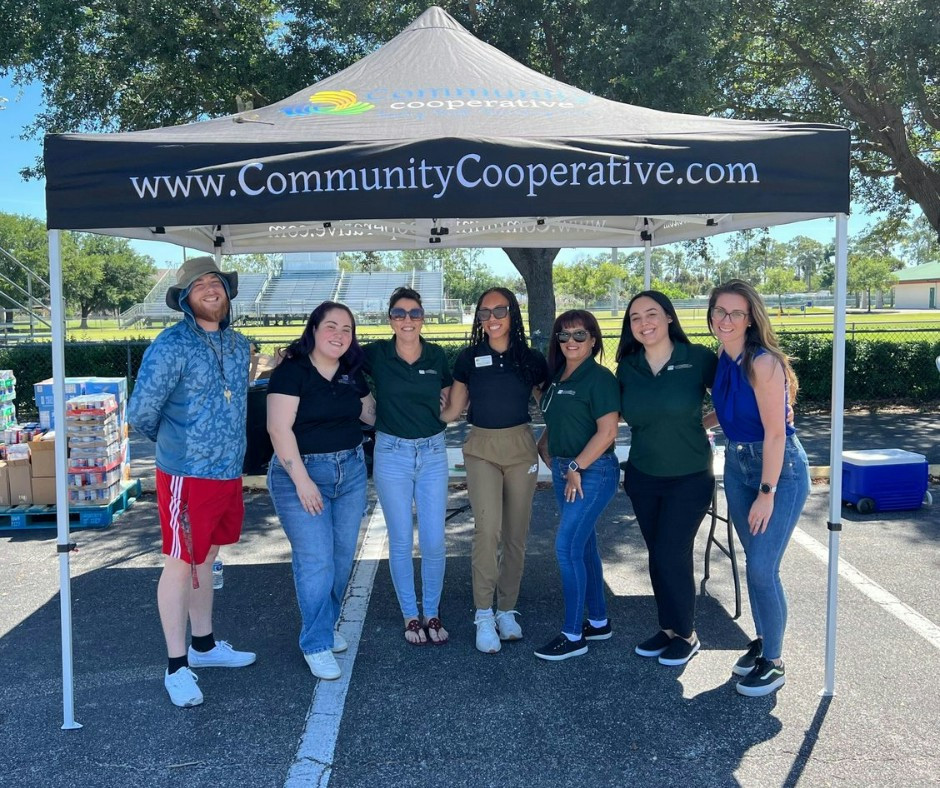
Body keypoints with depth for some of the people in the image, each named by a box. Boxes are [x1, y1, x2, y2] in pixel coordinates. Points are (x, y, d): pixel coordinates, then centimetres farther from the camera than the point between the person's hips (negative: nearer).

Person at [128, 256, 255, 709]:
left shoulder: (238, 344, 8)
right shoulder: (172, 345, -15)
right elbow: (140, 414, -11)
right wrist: (174, 441, 5)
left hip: (229, 473, 7)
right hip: (188, 476, -7)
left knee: (205, 559, 19)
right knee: (181, 564, 4)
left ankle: (204, 645, 34)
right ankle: (176, 666, 17)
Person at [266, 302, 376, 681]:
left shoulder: (352, 373, 9)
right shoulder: (292, 370, -10)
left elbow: (371, 413, 23)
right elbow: (279, 427, -16)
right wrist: (302, 479, -20)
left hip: (351, 471, 6)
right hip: (301, 472, -6)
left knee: (342, 557, 10)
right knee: (315, 561, -7)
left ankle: (325, 626, 30)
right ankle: (317, 645, 7)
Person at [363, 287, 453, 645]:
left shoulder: (437, 356, 0)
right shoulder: (376, 355, -6)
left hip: (433, 453, 2)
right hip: (392, 454, -1)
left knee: (434, 542, 3)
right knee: (401, 541, 7)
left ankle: (432, 612, 23)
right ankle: (410, 615, 23)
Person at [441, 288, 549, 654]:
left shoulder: (531, 359, 1)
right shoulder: (469, 358, 1)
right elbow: (452, 410, 5)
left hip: (521, 448, 2)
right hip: (481, 448, -1)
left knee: (515, 535, 7)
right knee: (488, 530, -16)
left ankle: (507, 610, 22)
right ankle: (484, 615, -4)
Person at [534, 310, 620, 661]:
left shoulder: (599, 378, -13)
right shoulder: (557, 377, 11)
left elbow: (607, 432, -19)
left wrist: (576, 467, -16)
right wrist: (545, 451, 6)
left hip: (592, 472, -8)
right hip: (564, 471, 8)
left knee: (566, 547, -10)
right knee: (583, 546, 15)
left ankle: (573, 636, 1)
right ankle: (598, 622, 28)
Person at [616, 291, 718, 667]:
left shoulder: (698, 358, -12)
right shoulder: (627, 367, -1)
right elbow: (624, 417, 8)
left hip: (689, 477, -4)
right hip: (642, 477, 4)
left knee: (671, 555, -4)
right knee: (657, 556, 11)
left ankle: (686, 634, 17)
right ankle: (668, 629, 28)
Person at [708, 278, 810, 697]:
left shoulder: (763, 363, -21)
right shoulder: (723, 360, 2)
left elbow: (775, 432, -21)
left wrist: (767, 494, -20)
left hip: (780, 468, -7)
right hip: (737, 465, 7)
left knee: (762, 568, -6)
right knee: (753, 562, 14)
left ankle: (773, 663, 11)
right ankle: (762, 640, 31)